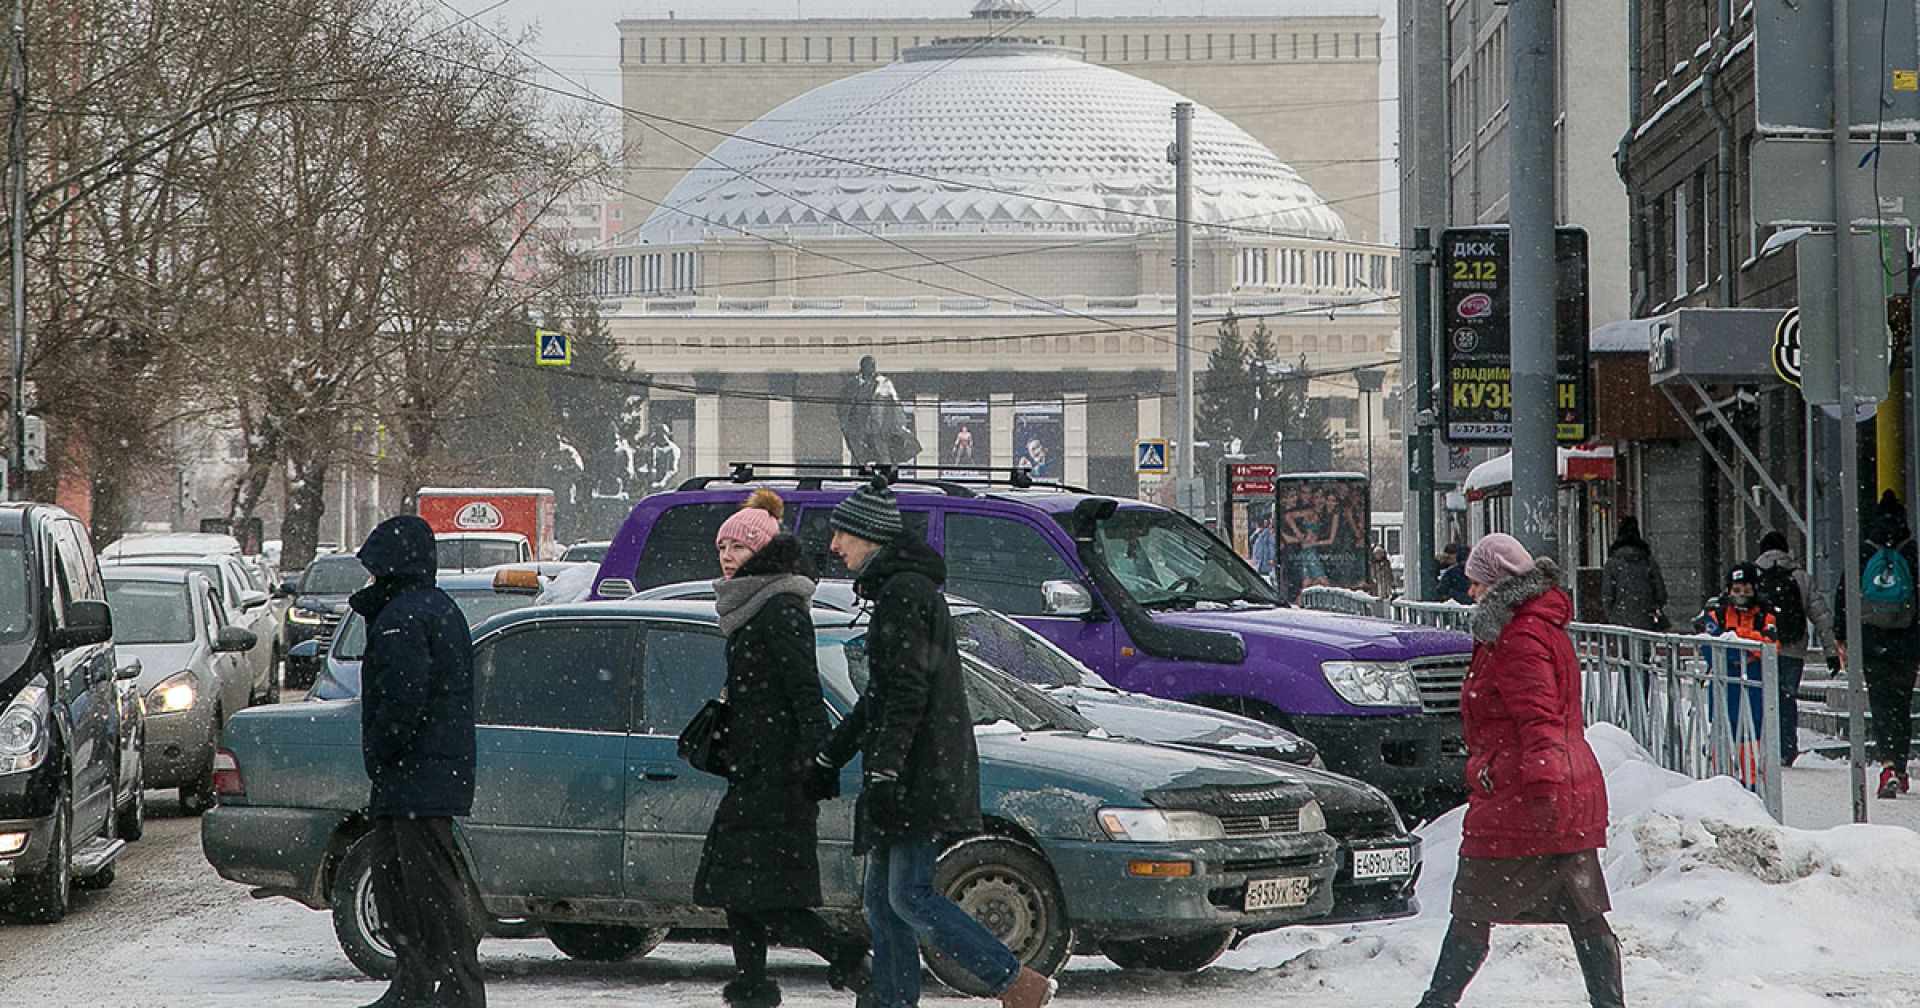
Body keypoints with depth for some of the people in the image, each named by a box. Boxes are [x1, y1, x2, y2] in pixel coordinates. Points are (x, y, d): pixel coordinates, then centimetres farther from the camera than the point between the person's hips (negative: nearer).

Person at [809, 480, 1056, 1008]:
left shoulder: (904, 592, -12)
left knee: (909, 896, -13)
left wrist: (883, 771, -24)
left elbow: (907, 690, -21)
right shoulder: (894, 590, 21)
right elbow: (880, 693, 28)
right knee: (882, 899, 10)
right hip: (906, 778, 11)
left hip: (922, 772, -11)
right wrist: (831, 757, 30)